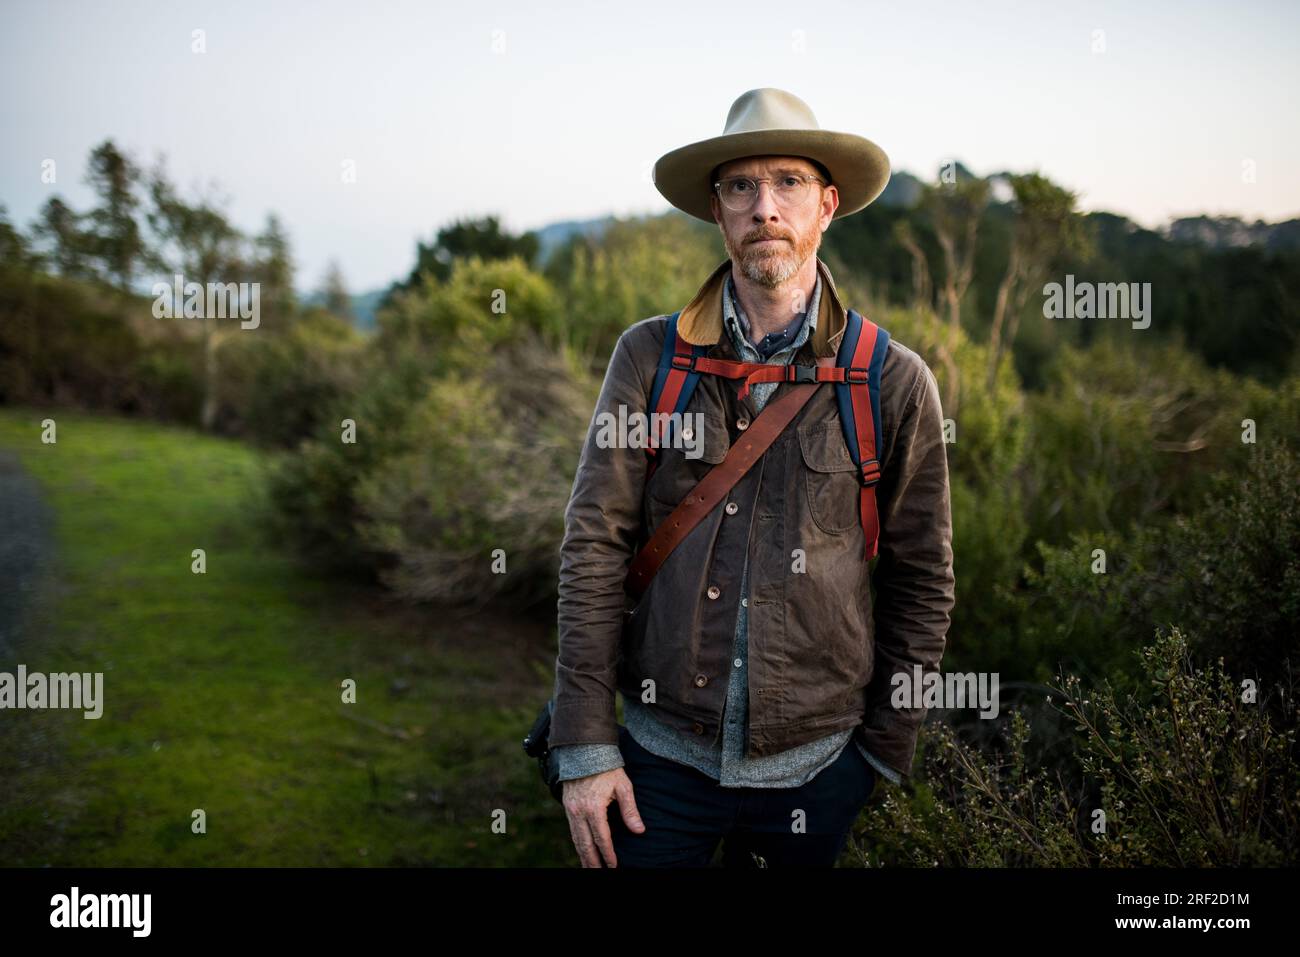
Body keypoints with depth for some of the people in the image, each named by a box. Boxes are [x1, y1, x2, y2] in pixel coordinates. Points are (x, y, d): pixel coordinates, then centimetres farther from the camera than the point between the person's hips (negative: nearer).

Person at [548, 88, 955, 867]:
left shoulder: (895, 382, -4)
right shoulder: (650, 356, -3)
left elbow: (922, 582, 3)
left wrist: (886, 751, 3)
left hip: (813, 765, 0)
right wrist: (585, 747, -7)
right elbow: (594, 547, -4)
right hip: (663, 750, 0)